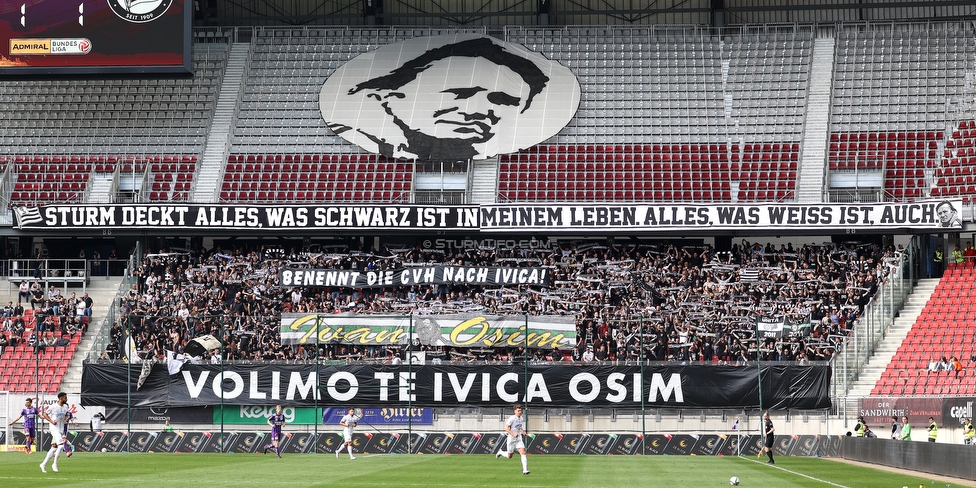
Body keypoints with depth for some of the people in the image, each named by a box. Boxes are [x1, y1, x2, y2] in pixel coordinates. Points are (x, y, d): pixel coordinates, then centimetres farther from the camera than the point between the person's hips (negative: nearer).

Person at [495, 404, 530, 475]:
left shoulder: (521, 419, 7)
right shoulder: (512, 418, -15)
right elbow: (506, 428, -19)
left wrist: (523, 432, 7)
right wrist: (513, 434, -28)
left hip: (519, 439, 5)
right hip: (511, 439, -5)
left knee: (523, 452, -15)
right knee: (509, 456, 9)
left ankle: (525, 470, -19)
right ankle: (501, 452, 42)